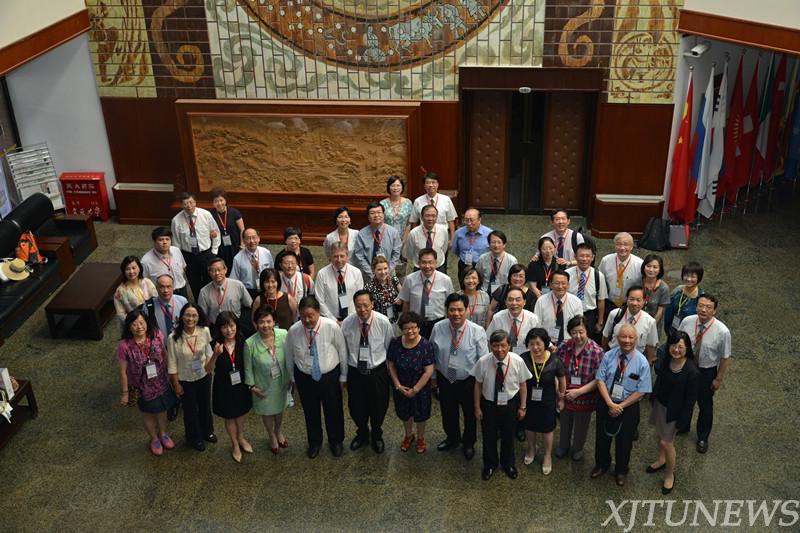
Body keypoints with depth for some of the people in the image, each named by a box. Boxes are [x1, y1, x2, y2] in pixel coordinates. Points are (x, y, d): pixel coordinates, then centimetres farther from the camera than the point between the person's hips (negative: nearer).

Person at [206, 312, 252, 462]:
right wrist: (215, 355, -40)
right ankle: (235, 444, 44)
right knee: (229, 416, 19)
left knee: (240, 412, 24)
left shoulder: (242, 342, -16)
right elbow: (208, 370, -24)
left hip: (241, 384, 2)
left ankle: (241, 438, 52)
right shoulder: (215, 345, -21)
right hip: (223, 387, -2)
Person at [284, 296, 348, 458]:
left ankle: (336, 442, 46)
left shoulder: (332, 327, -23)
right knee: (310, 412, 21)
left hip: (330, 376, -1)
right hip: (304, 377, 1)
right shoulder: (293, 331, -18)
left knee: (334, 410, 18)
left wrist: (343, 376, 0)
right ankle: (314, 442, 48)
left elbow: (342, 351, -9)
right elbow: (289, 356, 1)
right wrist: (292, 377, 12)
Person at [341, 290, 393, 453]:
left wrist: (391, 370, 5)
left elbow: (390, 348, -3)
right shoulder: (347, 323, -13)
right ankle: (362, 434, 47)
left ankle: (376, 436, 46)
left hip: (377, 372, -1)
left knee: (378, 408, 16)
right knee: (356, 408, 16)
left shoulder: (383, 322, -16)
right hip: (355, 372, 1)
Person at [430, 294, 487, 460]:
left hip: (469, 381, -2)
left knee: (470, 414, 20)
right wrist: (433, 376, 8)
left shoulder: (477, 331, -19)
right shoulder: (438, 328, -12)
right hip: (445, 379, 2)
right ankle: (452, 438, 52)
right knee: (448, 412, 23)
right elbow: (432, 354, 1)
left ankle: (468, 443, 47)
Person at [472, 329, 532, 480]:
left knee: (508, 437, 22)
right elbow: (478, 385, -7)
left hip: (510, 404, 0)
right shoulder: (483, 362, -21)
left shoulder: (518, 361, -21)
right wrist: (477, 407, -1)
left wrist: (522, 407, 0)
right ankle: (490, 465, 47)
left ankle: (508, 464, 50)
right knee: (489, 437, 19)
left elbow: (522, 385, -7)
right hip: (488, 404, 0)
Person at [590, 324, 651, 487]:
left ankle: (621, 471, 44)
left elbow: (641, 391, -14)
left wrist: (621, 406, -18)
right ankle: (601, 465, 48)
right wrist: (610, 403, -20)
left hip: (628, 407, -2)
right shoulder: (608, 356, -11)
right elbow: (600, 380, -9)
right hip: (605, 403, 2)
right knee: (602, 436, 21)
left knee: (624, 441, 18)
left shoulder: (642, 362, -16)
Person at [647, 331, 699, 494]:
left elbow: (691, 398, -19)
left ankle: (670, 474, 31)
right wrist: (653, 398, 15)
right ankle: (661, 459, 53)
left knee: (666, 442, 5)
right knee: (659, 434, 25)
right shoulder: (665, 359, -12)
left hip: (674, 410, -6)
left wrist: (682, 420, -13)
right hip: (659, 403, 6)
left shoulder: (692, 372, -29)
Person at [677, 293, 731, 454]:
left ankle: (703, 438, 44)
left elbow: (725, 358, -15)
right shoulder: (687, 322, -19)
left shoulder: (722, 331, -27)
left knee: (705, 405, 19)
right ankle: (682, 426, 55)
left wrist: (719, 379, -8)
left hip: (707, 372, -2)